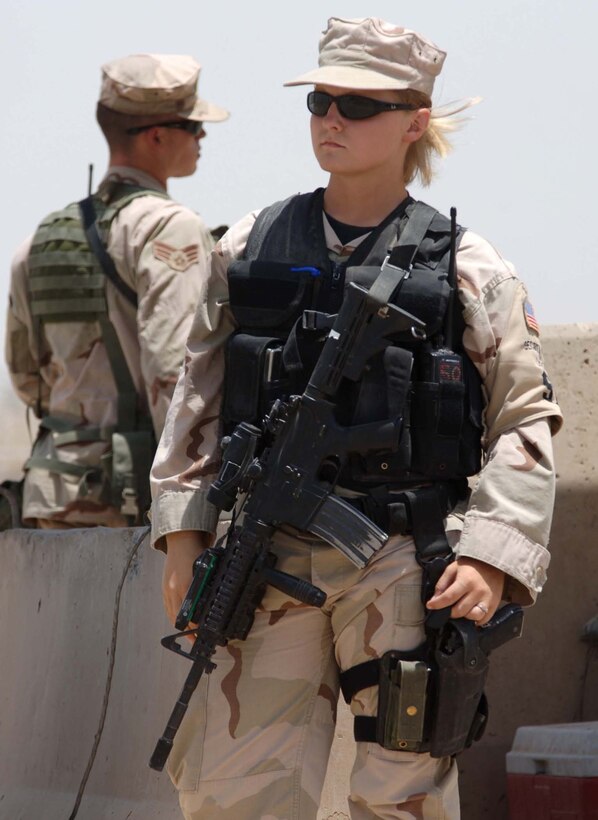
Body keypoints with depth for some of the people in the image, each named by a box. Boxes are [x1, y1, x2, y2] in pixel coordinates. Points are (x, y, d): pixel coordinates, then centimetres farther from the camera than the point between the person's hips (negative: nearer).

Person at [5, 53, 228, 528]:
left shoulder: (44, 239, 14)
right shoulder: (169, 228, -10)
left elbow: (25, 373, 22)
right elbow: (173, 368, -20)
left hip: (58, 492, 8)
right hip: (147, 496, -8)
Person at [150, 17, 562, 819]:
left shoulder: (466, 267, 2)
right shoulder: (249, 248, 10)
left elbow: (524, 421, 1)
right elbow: (200, 393, 13)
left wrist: (493, 556, -10)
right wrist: (182, 534, 5)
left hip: (403, 568, -2)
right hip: (271, 557, 2)